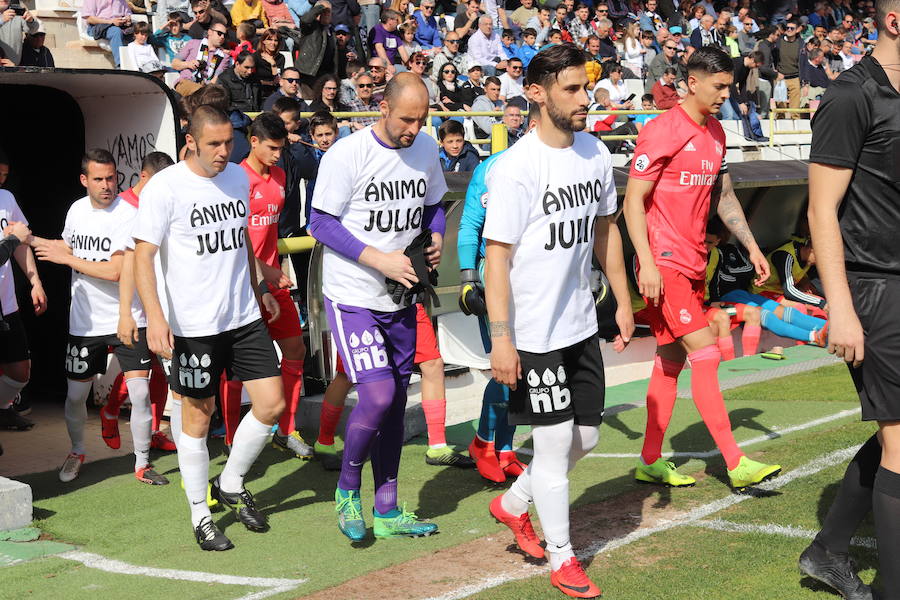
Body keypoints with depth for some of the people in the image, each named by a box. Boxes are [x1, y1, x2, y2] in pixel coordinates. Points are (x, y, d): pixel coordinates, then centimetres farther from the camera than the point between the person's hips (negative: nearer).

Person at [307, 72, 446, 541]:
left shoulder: (426, 150, 3)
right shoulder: (347, 155, -16)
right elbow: (321, 223, -14)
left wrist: (435, 237, -2)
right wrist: (379, 260, -21)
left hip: (401, 298, 6)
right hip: (352, 297, -6)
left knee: (395, 401, 10)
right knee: (378, 395, -17)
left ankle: (387, 511, 22)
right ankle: (346, 489, 9)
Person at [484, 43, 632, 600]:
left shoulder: (596, 153, 3)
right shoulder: (515, 167, -18)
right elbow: (497, 254, -18)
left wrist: (623, 300, 15)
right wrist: (500, 338, -21)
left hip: (581, 324, 7)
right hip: (534, 330, -7)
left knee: (585, 436, 14)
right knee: (556, 441, 2)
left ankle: (513, 502, 38)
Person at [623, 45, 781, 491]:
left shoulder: (715, 133, 13)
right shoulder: (663, 131, -12)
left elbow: (724, 196, 23)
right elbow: (633, 200, -14)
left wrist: (751, 246, 16)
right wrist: (648, 264, -20)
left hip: (692, 262, 8)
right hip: (665, 263, -8)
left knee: (671, 361, 11)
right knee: (705, 355, -11)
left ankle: (651, 461, 19)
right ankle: (735, 464, -8)